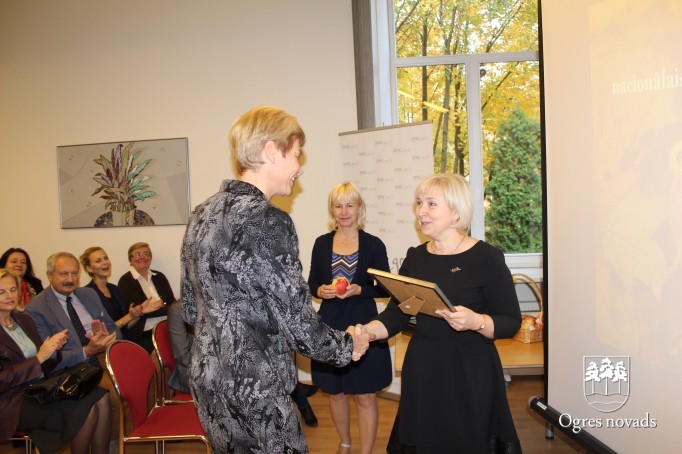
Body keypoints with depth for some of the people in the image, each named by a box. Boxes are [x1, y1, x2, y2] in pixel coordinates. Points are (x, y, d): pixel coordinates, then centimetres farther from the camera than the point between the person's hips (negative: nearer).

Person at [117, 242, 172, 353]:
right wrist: (165, 308, -6)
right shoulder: (125, 281, 2)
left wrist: (155, 306, -9)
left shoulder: (159, 277, 17)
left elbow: (173, 304, 9)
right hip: (144, 336, -5)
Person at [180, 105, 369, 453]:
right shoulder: (267, 221, -22)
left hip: (207, 378, 9)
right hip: (252, 391, -8)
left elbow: (191, 309, 10)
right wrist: (349, 346, -2)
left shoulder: (202, 214, 3)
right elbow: (299, 326, -20)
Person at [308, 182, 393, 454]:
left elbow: (385, 288, -3)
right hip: (330, 324, 3)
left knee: (365, 396, 3)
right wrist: (321, 290, -14)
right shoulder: (322, 243, 2)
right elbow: (312, 284, 8)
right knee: (335, 391, 18)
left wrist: (359, 290, -19)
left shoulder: (374, 244, -5)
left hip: (363, 324, -3)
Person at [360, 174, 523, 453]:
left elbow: (511, 323, -8)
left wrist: (475, 322, -26)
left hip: (469, 374, -4)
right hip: (421, 370, 5)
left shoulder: (487, 258, -10)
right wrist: (365, 332, -14)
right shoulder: (415, 257, 5)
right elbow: (396, 315, 3)